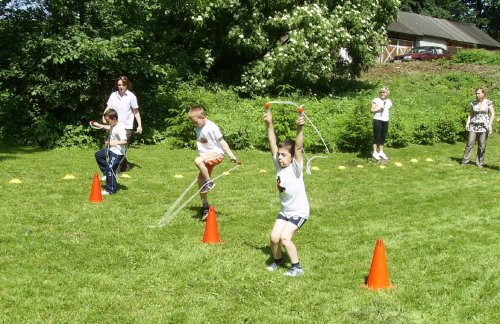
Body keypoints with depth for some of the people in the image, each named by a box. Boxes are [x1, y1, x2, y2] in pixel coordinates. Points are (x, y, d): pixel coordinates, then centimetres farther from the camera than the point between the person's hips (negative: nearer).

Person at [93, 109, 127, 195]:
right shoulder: (113, 126, 4)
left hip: (117, 153, -11)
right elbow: (109, 127, 30)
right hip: (111, 149, 11)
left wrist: (115, 143, -39)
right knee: (98, 155, 23)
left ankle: (111, 190, 5)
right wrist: (99, 125, 28)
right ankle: (107, 174, 27)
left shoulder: (120, 129, -26)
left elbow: (125, 141, -31)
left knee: (110, 169, -8)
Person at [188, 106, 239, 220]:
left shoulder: (212, 127, -14)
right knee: (200, 180, 7)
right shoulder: (199, 128, 11)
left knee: (198, 160, -35)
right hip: (206, 156, 9)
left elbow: (221, 141, -13)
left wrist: (232, 156, -14)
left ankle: (209, 182, -17)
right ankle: (205, 206, 20)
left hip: (216, 154, -9)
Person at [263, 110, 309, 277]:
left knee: (284, 237, -16)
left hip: (299, 211, -6)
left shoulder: (296, 167, -19)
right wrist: (269, 125, -20)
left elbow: (298, 148, -34)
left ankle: (297, 267, 1)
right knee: (274, 237, -3)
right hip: (285, 210, 6)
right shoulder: (278, 164, -5)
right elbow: (272, 143, -10)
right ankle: (277, 260, 26)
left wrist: (299, 129, -48)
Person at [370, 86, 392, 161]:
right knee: (377, 136, -5)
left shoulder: (389, 102, 14)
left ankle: (381, 152, 15)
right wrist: (380, 108, -16)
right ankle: (375, 152, -2)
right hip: (377, 120, -5)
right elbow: (372, 110, -8)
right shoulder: (376, 100, -2)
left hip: (385, 121, 5)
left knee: (383, 137, 8)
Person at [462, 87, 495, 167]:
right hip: (474, 125, 3)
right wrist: (467, 123, 2)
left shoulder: (488, 102, -1)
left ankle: (479, 163, 9)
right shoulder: (473, 103, 8)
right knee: (469, 143, -4)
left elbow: (492, 114, -2)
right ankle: (465, 161, -1)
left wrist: (490, 124, -11)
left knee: (482, 146, 0)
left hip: (484, 126, -2)